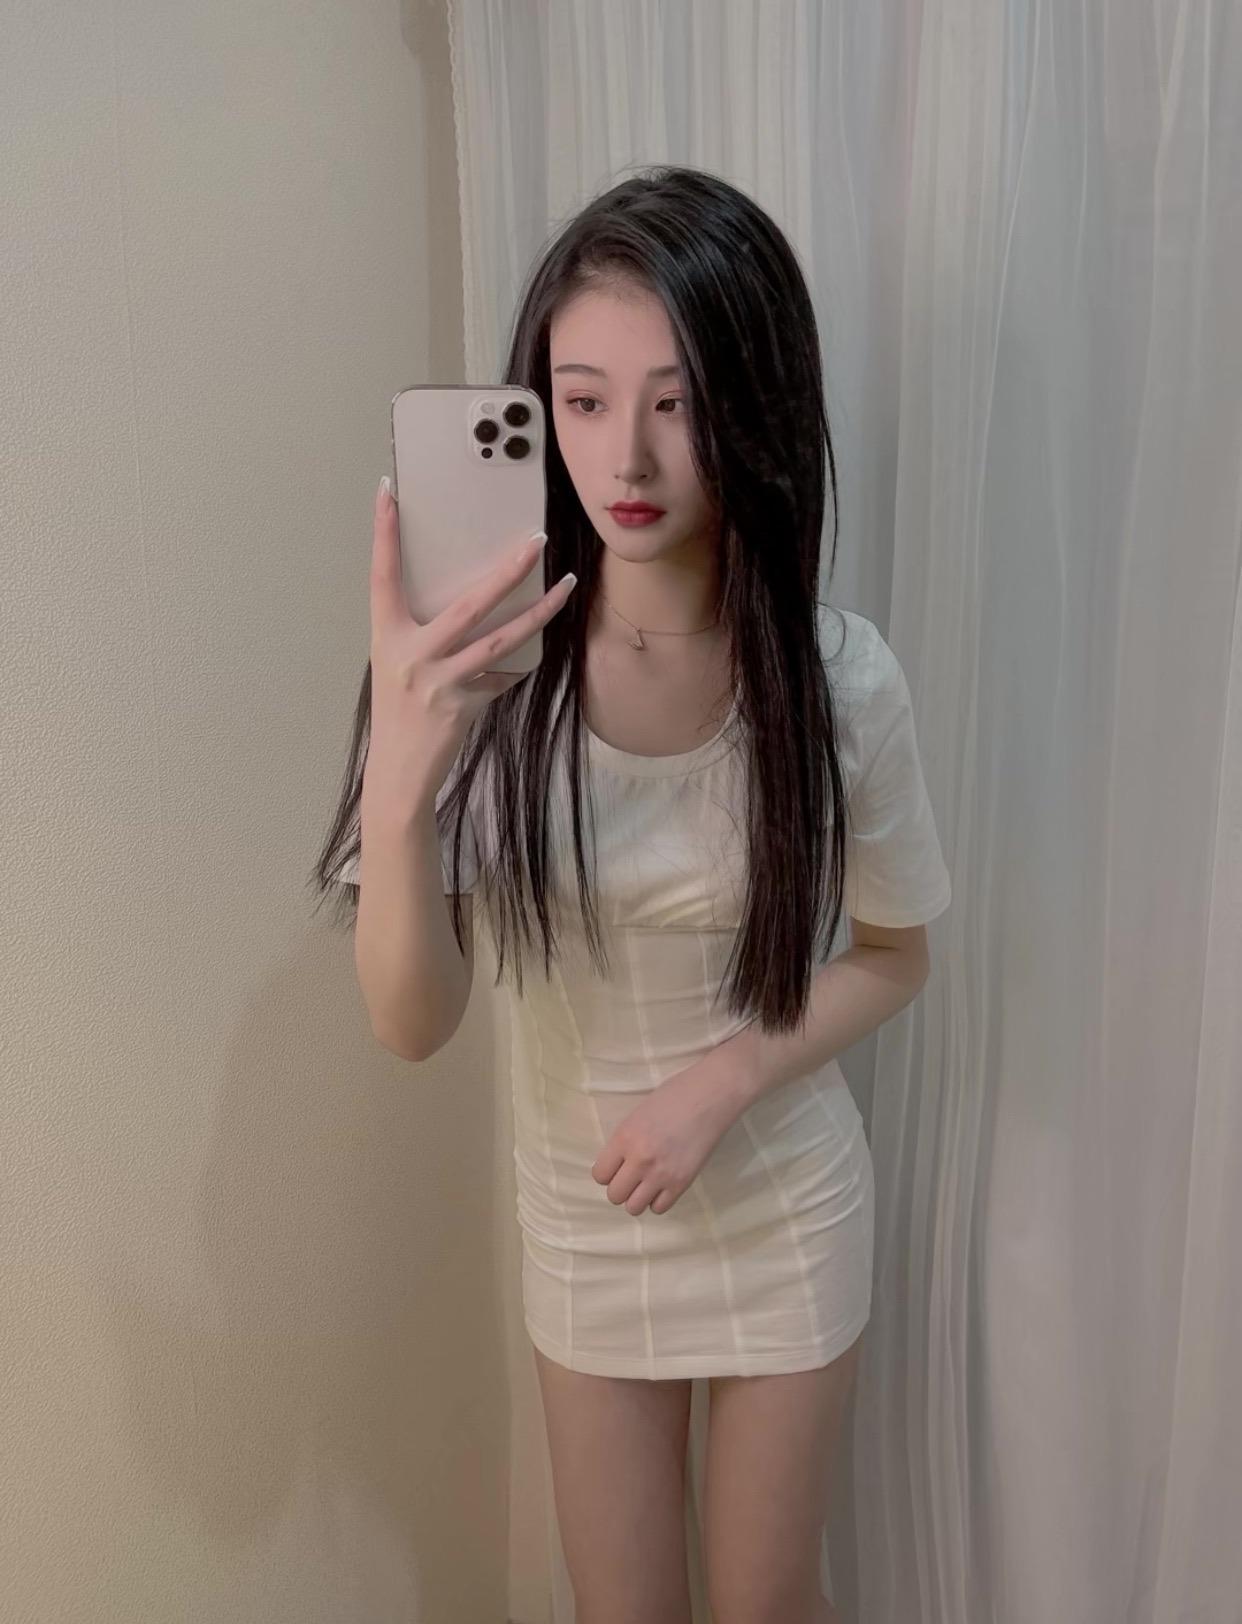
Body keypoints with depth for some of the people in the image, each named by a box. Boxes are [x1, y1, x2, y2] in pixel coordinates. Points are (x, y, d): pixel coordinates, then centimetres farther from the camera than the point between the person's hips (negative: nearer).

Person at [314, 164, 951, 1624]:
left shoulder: (839, 677, -19)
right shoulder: (483, 661, -21)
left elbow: (896, 955, -4)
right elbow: (414, 1022, -24)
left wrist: (719, 1079, -18)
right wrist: (400, 781, -40)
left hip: (788, 1210, 0)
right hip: (582, 1220, 1)